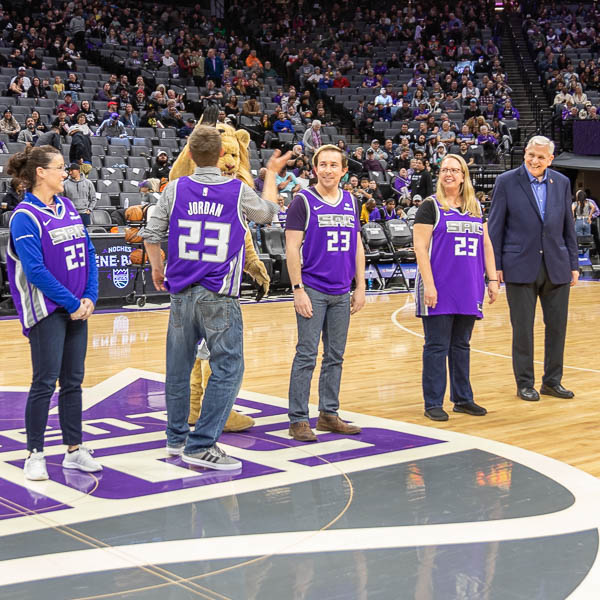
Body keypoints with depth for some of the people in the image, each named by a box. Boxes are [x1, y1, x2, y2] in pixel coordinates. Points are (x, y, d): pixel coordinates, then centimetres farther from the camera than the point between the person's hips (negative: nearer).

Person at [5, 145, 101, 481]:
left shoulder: (68, 207, 10)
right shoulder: (25, 216, -11)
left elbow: (88, 253, 10)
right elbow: (35, 270, -17)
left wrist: (89, 298, -1)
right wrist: (72, 304, -14)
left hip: (77, 309, 7)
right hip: (47, 311, -7)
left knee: (73, 380, 11)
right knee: (46, 381, -3)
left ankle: (74, 450, 20)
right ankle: (35, 455, 8)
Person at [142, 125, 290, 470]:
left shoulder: (176, 189, 1)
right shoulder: (239, 192, -3)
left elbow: (152, 235, 5)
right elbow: (269, 212, 17)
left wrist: (157, 268, 24)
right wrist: (272, 174, 34)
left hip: (182, 294, 4)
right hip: (219, 298, -4)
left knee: (179, 366, 15)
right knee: (228, 369, 1)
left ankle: (176, 438, 28)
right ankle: (200, 446, -2)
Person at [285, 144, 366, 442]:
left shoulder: (351, 202, 11)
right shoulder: (303, 201, -5)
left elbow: (357, 247, 15)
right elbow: (292, 248, -9)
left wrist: (360, 287, 10)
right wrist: (298, 289, -14)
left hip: (341, 292, 6)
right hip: (313, 291, -5)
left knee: (335, 356, 10)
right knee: (306, 356, -4)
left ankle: (329, 414, 21)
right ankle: (298, 420, 3)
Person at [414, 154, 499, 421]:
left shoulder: (475, 207, 14)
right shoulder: (430, 206, -3)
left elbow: (486, 244, 15)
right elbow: (420, 247, -9)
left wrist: (492, 279, 8)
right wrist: (428, 285, -17)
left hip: (468, 289, 5)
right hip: (440, 290, -5)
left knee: (461, 344, 13)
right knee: (437, 346, 0)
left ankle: (462, 399, 22)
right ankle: (433, 403, 7)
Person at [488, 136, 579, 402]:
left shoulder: (562, 183, 8)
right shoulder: (507, 182, -3)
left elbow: (568, 227, 11)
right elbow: (495, 227, -2)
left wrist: (573, 264, 7)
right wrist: (495, 266, -7)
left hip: (556, 267, 4)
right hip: (521, 267, -3)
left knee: (557, 325, 8)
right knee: (523, 327, 3)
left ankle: (552, 381, 22)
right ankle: (525, 384, 15)